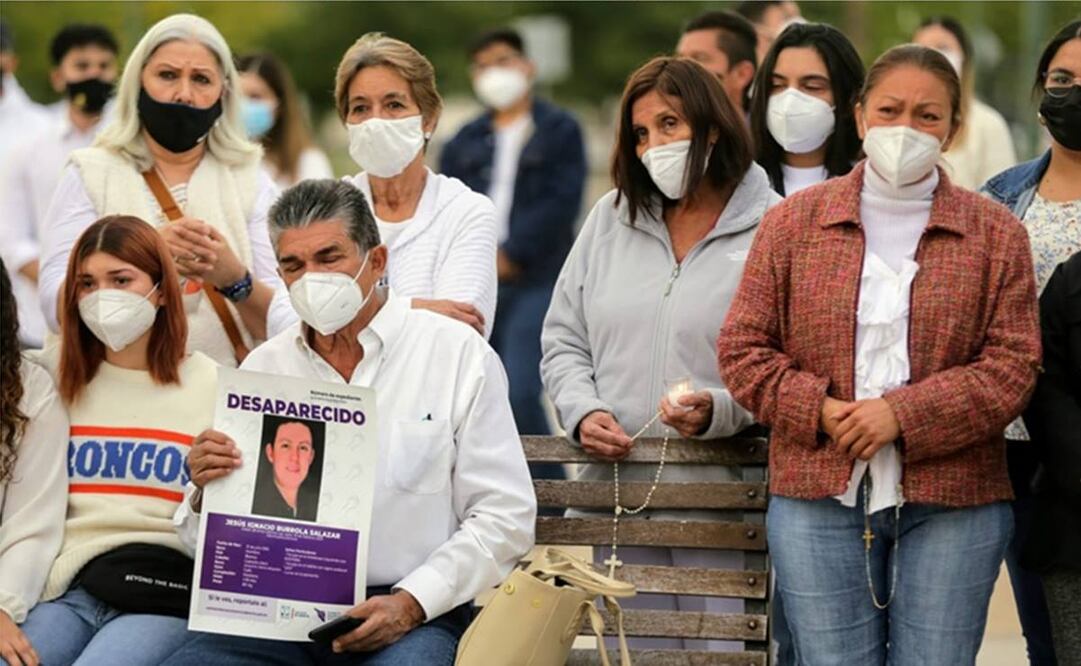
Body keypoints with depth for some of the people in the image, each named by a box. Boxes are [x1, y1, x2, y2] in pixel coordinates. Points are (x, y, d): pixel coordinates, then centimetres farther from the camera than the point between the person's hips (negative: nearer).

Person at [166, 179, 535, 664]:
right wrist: (205, 491, -8)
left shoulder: (459, 355, 4)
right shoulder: (263, 366, 13)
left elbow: (504, 518, 0)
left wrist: (411, 603, -12)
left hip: (415, 617, -3)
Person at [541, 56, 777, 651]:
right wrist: (583, 412, -1)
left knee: (725, 648, -4)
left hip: (724, 506, -4)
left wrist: (719, 411, -22)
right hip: (617, 490, 4)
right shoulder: (610, 218, 13)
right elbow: (563, 340, 16)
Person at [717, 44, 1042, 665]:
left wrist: (904, 415, -14)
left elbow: (1014, 364, -2)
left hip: (952, 505, 0)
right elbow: (742, 348, 6)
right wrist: (817, 410, -11)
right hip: (819, 500, 1)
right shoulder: (792, 223, 7)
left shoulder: (996, 233, 5)